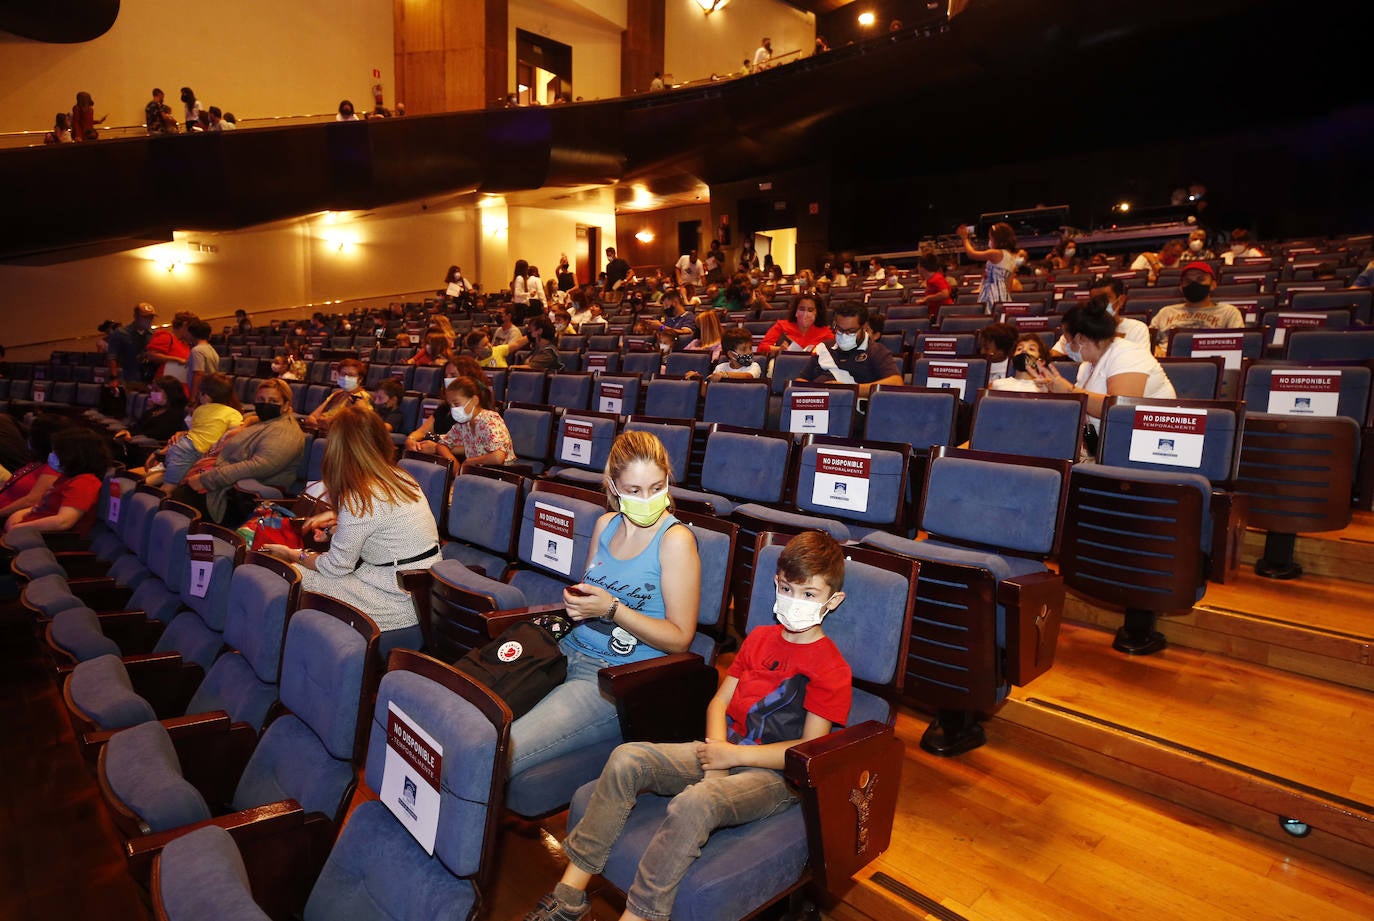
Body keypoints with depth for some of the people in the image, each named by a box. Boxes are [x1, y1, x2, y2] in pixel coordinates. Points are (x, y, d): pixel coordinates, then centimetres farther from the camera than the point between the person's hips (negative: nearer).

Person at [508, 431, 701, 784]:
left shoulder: (675, 540, -10)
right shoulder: (606, 524, 10)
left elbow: (680, 639, -10)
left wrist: (611, 609, -19)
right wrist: (577, 602, 3)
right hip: (570, 651, 7)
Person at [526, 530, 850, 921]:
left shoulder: (832, 669, -8)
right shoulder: (760, 637, 13)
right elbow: (720, 700, 12)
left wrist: (734, 755, -15)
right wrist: (716, 751, -7)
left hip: (775, 774, -6)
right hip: (725, 750, 7)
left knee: (693, 803, -36)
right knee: (627, 758, -14)